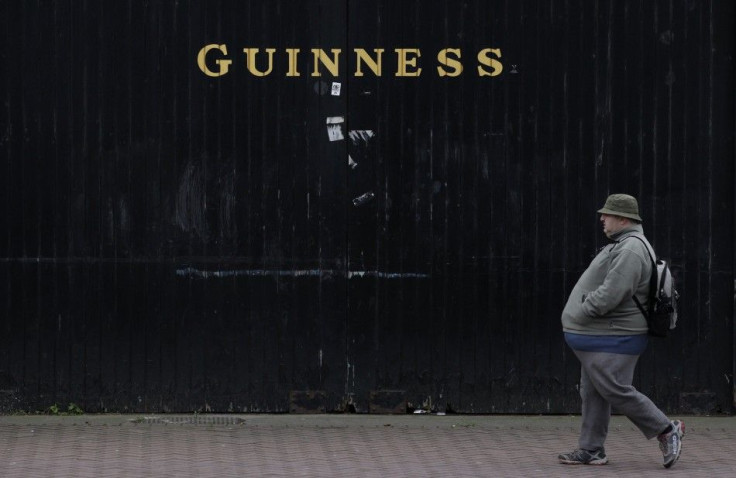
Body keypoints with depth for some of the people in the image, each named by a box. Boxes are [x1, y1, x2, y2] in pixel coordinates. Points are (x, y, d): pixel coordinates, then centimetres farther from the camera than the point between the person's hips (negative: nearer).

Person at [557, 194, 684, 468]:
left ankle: (666, 430, 0)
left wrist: (580, 313, -16)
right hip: (598, 336, 11)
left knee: (617, 392, -9)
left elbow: (611, 294, -27)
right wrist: (577, 318, 13)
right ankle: (590, 450, 12)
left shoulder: (631, 250, -18)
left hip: (612, 341, -11)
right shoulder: (622, 245, 17)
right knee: (593, 394, 10)